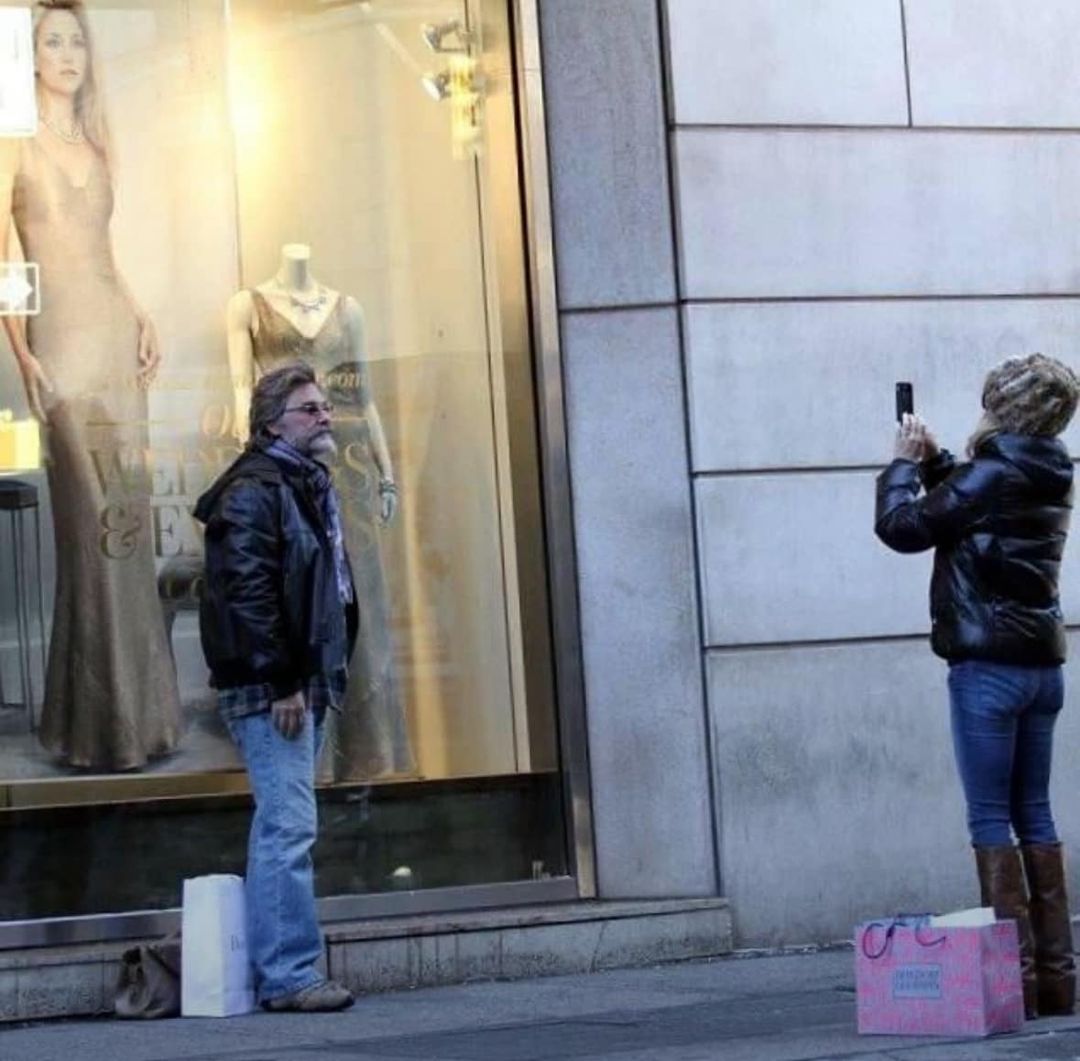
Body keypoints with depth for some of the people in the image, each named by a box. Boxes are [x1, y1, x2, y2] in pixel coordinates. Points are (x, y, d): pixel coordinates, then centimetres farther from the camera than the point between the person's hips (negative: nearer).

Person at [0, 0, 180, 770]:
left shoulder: (94, 146, 16)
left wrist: (144, 319, 10)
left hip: (118, 333, 6)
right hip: (63, 339, -6)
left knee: (128, 521, 7)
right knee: (97, 528, -8)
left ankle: (136, 709, 15)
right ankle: (105, 726, -2)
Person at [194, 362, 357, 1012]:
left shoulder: (310, 486, 20)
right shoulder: (254, 490, -11)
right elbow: (248, 592, -19)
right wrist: (281, 683, -21)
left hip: (305, 681, 10)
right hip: (271, 687, -10)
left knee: (285, 827, 11)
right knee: (289, 825, -12)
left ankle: (281, 971, 15)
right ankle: (289, 975, -10)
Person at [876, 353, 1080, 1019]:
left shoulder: (991, 475, -14)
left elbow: (901, 526, -8)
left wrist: (905, 463, 7)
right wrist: (934, 460, 17)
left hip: (988, 664, -8)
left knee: (991, 819, -4)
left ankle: (1016, 974, -7)